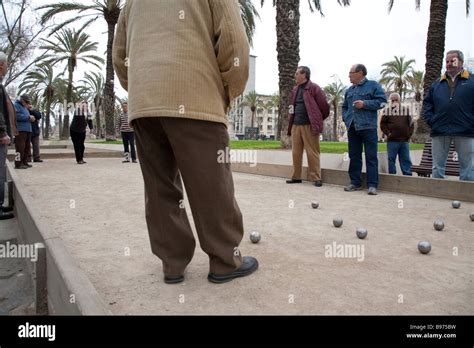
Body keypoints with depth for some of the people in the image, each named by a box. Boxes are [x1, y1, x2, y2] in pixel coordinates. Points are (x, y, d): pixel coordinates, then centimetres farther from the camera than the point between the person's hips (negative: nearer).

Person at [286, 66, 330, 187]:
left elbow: (324, 106, -4)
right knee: (296, 152, 7)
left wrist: (318, 120, 6)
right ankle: (296, 177, 15)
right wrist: (291, 122, 15)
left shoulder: (313, 88, -4)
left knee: (312, 152, -3)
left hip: (309, 126, -6)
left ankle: (316, 178, 3)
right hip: (296, 125, 7)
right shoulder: (295, 90, 17)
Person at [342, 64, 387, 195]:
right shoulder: (349, 90, 20)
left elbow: (382, 101, -6)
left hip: (368, 127, -6)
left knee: (371, 156, -5)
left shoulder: (373, 85, 2)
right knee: (354, 156, 7)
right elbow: (344, 106, 28)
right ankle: (355, 182, 14)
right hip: (352, 127, 6)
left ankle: (372, 185, -5)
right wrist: (345, 118, 10)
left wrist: (365, 104, -14)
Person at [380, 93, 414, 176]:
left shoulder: (406, 110, 11)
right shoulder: (387, 110, 4)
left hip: (404, 140, 2)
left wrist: (409, 134, 1)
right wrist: (388, 133, -9)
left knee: (406, 160, 5)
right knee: (391, 160, 1)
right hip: (392, 140, -2)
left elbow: (411, 123, 12)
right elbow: (383, 124, 2)